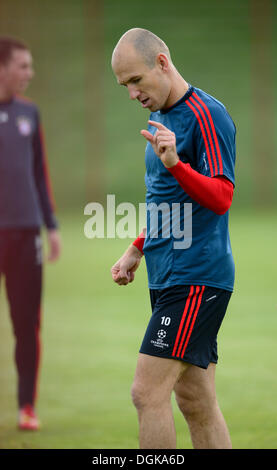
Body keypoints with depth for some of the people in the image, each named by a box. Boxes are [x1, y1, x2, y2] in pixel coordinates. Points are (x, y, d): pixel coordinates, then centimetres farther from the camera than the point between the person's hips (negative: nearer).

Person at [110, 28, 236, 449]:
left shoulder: (206, 115, -12)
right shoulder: (161, 117, 17)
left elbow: (221, 197, -22)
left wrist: (174, 164, -35)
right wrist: (138, 250, 23)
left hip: (196, 278, -10)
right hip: (168, 276, 10)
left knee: (148, 391, -14)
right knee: (196, 402, 9)